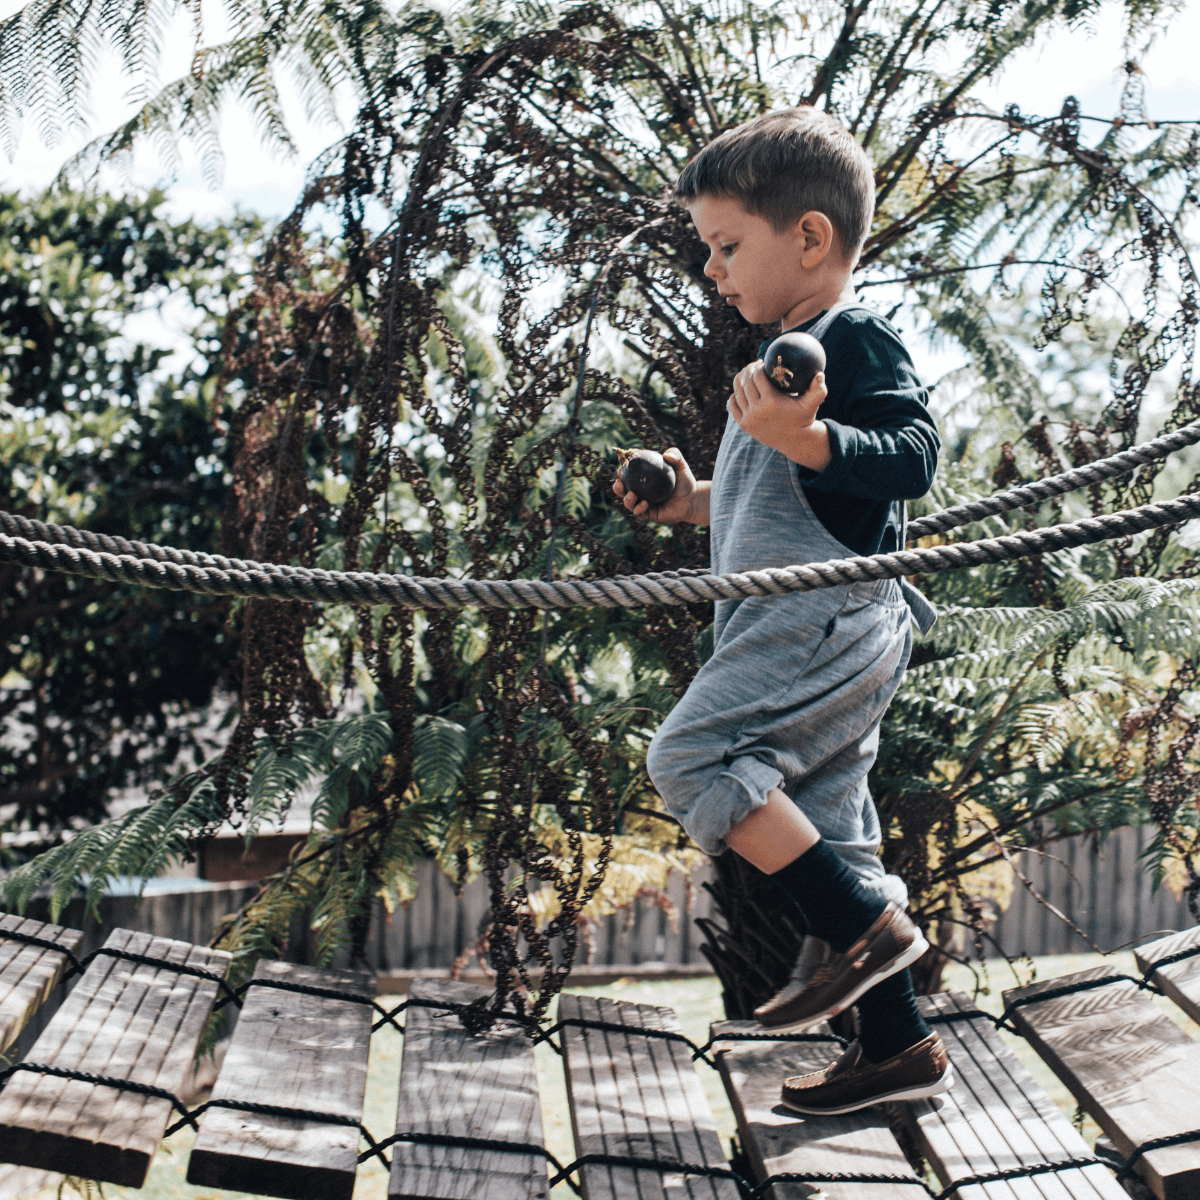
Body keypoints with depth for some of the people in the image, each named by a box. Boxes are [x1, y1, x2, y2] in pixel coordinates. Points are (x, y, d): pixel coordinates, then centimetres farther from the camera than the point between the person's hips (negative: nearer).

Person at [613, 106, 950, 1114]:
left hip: (829, 619, -10)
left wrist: (803, 436, -39)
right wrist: (696, 502, 23)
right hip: (805, 630, 10)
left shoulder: (857, 341, -9)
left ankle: (863, 923, -13)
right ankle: (896, 1044, 15)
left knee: (692, 754, -18)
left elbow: (910, 459, -24)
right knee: (823, 832, 10)